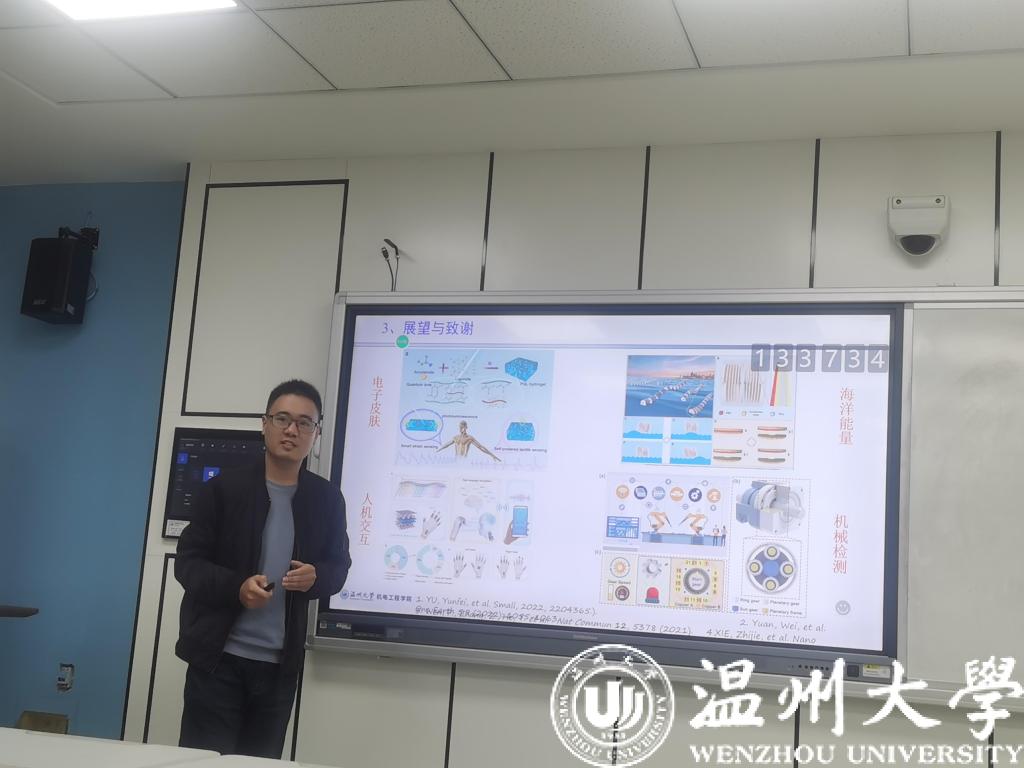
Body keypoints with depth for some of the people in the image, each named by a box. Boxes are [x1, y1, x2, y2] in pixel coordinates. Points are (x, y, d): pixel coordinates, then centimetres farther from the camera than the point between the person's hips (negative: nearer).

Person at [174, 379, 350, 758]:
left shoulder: (327, 499, 4)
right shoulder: (225, 487, -4)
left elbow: (339, 566, 12)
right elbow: (188, 562, -2)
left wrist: (316, 577, -12)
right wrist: (236, 587, -20)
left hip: (280, 665, 3)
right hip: (218, 657, -2)